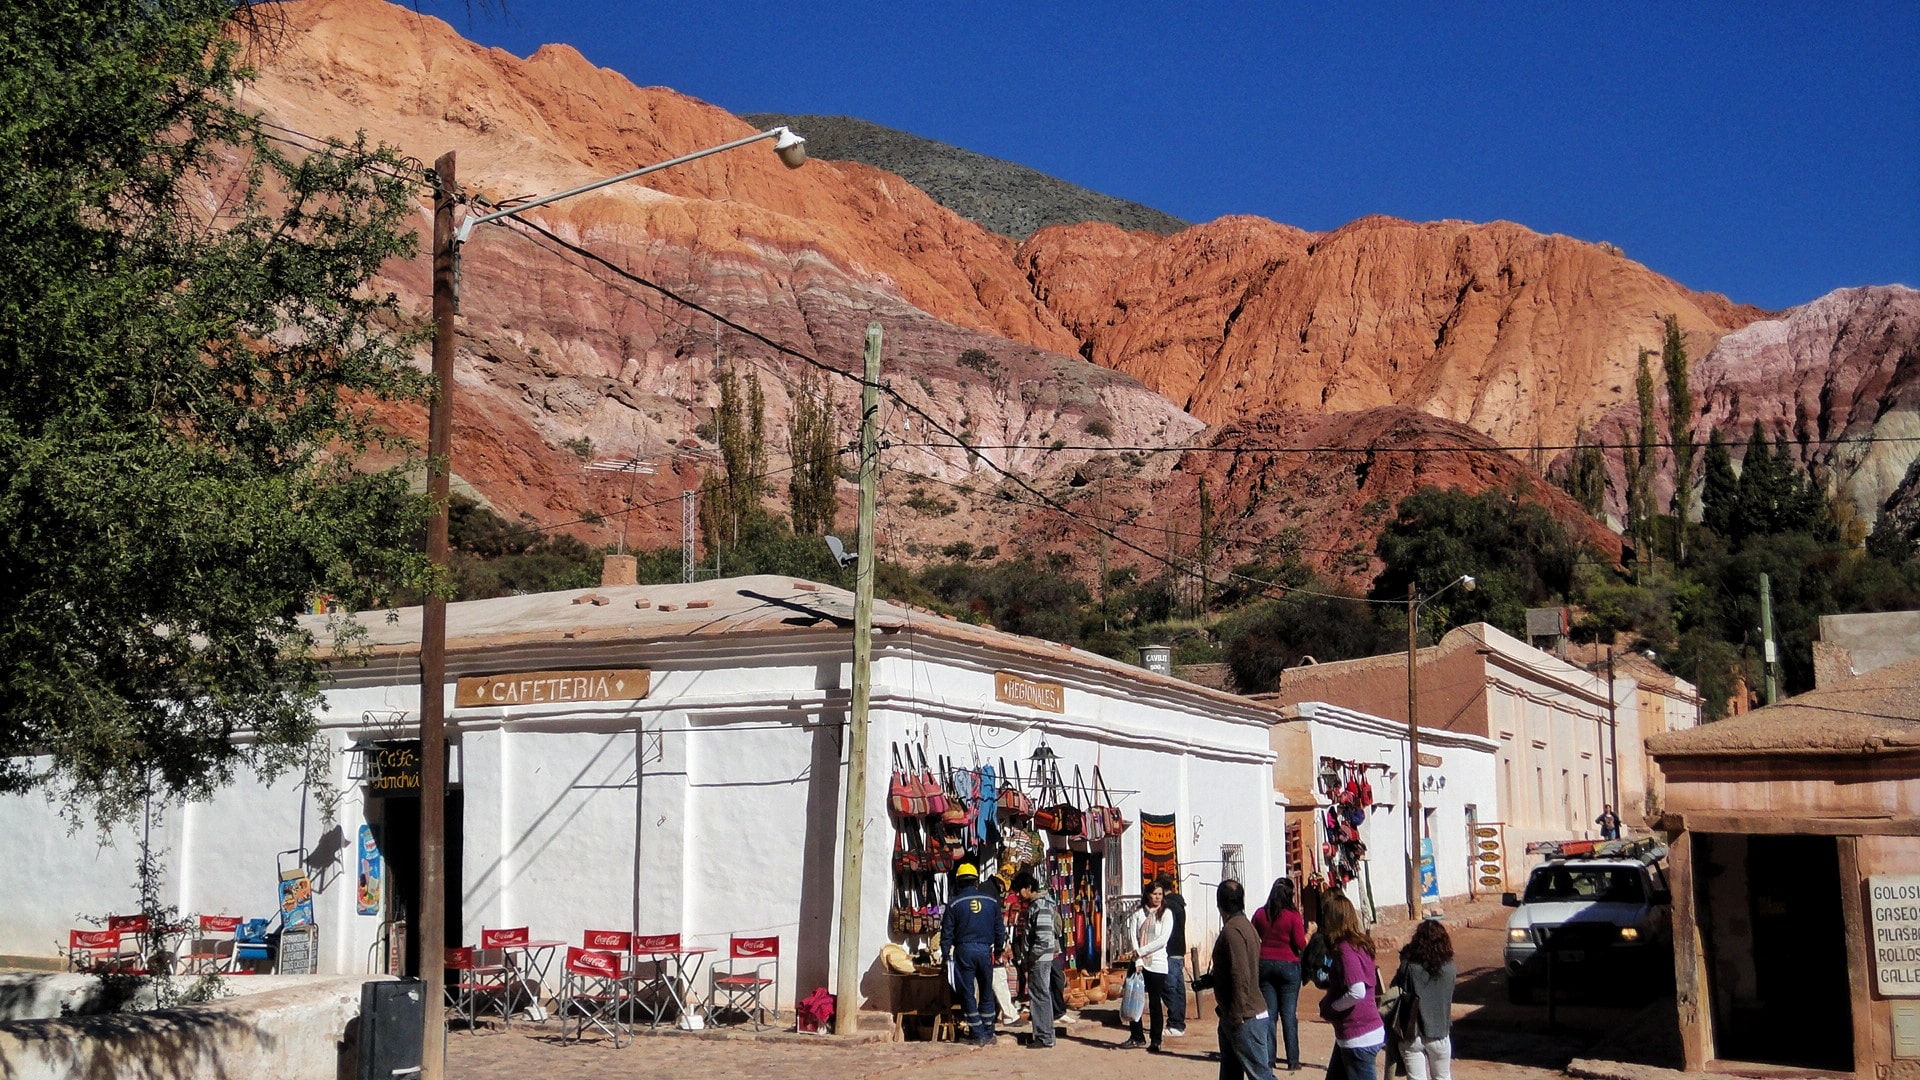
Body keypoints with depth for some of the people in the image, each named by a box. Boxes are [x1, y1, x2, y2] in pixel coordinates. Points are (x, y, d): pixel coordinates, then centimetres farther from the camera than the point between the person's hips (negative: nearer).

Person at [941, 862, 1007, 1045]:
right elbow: (999, 929, 10)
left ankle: (979, 1035, 3)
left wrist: (947, 954, 7)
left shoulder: (954, 903, -4)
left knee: (968, 993, 5)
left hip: (964, 951, -2)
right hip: (985, 950, 2)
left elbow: (947, 931, -2)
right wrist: (998, 949, 22)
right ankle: (988, 1033, 16)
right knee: (986, 992, 14)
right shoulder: (991, 901, 3)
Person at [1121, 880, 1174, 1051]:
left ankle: (1156, 1041, 7)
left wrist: (1141, 951, -11)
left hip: (1157, 964, -3)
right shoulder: (1138, 914, 8)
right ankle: (1136, 1037, 15)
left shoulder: (1166, 914, 1)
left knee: (1155, 1003, 1)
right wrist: (1138, 960, -12)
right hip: (1138, 962, 3)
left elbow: (1162, 939, -9)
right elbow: (1133, 937, 0)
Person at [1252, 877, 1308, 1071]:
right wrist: (1309, 931, 5)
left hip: (1264, 964, 3)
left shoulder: (1260, 914, 1)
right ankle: (1293, 1060, 2)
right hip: (1288, 966, -3)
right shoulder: (1293, 916, -10)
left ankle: (1269, 1057, 9)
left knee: (1269, 1013, 8)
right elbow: (1301, 944, -12)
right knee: (1289, 1014, 1)